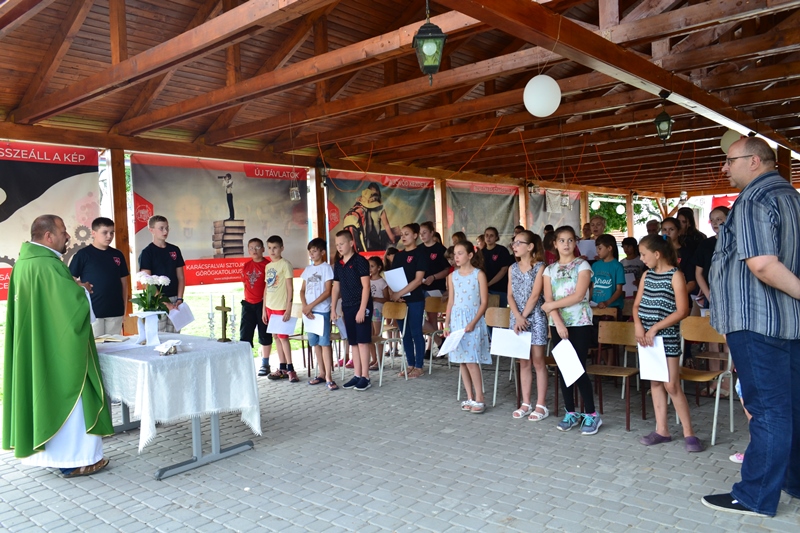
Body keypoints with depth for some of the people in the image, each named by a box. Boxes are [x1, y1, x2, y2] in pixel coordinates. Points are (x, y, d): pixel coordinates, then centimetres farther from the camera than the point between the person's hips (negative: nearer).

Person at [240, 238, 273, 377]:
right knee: (245, 334, 5)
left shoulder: (268, 265, -8)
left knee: (265, 334, 7)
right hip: (248, 304, 5)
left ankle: (265, 364, 19)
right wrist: (247, 298, 10)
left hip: (263, 303, -5)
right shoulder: (246, 266, 9)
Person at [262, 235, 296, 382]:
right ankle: (282, 368, 17)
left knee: (283, 337, -5)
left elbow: (290, 288, -11)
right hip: (270, 307, 7)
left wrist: (288, 309, -16)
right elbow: (266, 288, 15)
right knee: (276, 336, 10)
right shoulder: (268, 266, 12)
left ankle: (290, 369, 1)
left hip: (281, 307, -7)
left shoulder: (285, 264, -9)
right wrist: (264, 309, 13)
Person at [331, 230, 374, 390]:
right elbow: (336, 288, 16)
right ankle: (357, 375, 17)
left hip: (361, 306, -7)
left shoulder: (360, 261, -9)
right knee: (353, 342, 10)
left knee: (363, 341, -4)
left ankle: (365, 377, 2)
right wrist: (333, 309, 11)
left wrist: (362, 308, -18)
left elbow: (366, 286, -13)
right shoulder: (338, 264, 11)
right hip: (347, 307, 7)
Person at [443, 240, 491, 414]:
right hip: (456, 319, 5)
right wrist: (447, 323, 4)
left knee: (471, 360, -10)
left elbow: (484, 302, -7)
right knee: (461, 361, 6)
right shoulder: (452, 276, 8)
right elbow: (451, 302, 12)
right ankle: (470, 397, 16)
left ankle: (479, 398, 1)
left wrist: (473, 322, -16)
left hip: (473, 320, -5)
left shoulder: (479, 274, -5)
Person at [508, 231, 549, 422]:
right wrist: (518, 317, -10)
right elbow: (510, 296, 3)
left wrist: (524, 317, -13)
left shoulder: (540, 267, -5)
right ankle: (526, 403, 17)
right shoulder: (512, 268, 9)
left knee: (538, 362, 0)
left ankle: (541, 405, 7)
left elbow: (535, 295, -12)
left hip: (535, 318, -5)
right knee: (523, 362, 10)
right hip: (517, 318, 5)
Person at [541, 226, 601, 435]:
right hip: (558, 324, 4)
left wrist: (551, 305, -10)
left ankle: (591, 414, 6)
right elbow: (548, 299, -1)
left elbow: (578, 296, -14)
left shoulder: (582, 265, -2)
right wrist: (558, 323, -14)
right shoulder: (550, 270, 9)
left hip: (580, 323, -4)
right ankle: (570, 413, 19)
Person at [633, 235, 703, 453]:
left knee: (672, 385, -5)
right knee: (655, 383, 10)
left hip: (667, 337, -6)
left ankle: (689, 433, 6)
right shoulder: (646, 275, 10)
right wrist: (638, 325, -8)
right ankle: (662, 430, 18)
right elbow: (637, 304, 11)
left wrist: (655, 328, -16)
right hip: (647, 337, 6)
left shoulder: (675, 275, -9)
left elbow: (682, 311, -14)